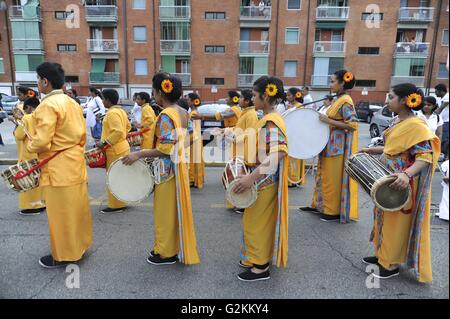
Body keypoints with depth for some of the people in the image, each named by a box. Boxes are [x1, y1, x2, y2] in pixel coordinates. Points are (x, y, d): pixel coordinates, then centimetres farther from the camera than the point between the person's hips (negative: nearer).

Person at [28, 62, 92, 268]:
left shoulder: (47, 105, -17)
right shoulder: (72, 103, 9)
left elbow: (42, 142, -21)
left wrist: (30, 146, -1)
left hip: (58, 168, -8)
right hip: (75, 162, 9)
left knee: (60, 212, 4)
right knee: (76, 206, 17)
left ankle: (64, 255, 17)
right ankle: (79, 244, 32)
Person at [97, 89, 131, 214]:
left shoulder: (112, 113, -18)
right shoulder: (121, 111, 12)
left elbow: (118, 131, -27)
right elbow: (128, 126, 21)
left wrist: (104, 143, -22)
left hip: (115, 151, -10)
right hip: (122, 147, 10)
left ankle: (116, 205, 9)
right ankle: (122, 202, 27)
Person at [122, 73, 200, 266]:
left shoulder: (166, 115, -20)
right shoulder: (182, 112, 7)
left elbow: (166, 149, -24)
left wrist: (139, 154, -21)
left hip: (168, 170, -9)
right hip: (179, 166, 9)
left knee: (166, 210, 5)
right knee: (176, 209, 18)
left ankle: (167, 253, 20)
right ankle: (177, 246, 33)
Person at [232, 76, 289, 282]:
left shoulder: (270, 122, -22)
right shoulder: (270, 119, 8)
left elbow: (278, 154, -35)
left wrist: (251, 178, -38)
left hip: (264, 181, -10)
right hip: (266, 179, 10)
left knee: (256, 223, 4)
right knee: (260, 222, 21)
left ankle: (261, 268, 20)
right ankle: (258, 257, 39)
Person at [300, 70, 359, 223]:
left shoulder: (345, 101, -15)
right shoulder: (338, 100, 13)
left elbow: (352, 125, -22)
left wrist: (328, 120, -22)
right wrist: (325, 119, 7)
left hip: (338, 146, -10)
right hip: (331, 144, 10)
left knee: (334, 178, 0)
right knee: (324, 175, 16)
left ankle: (335, 212, 13)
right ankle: (319, 205, 28)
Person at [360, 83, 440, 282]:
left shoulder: (416, 125, -20)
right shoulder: (396, 121, 7)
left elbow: (426, 156, -27)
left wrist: (407, 174, -41)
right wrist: (372, 151, 12)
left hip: (400, 184, -9)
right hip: (387, 179, 9)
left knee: (396, 223, 4)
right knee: (384, 218, 18)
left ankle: (392, 264, 21)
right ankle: (383, 255, 34)